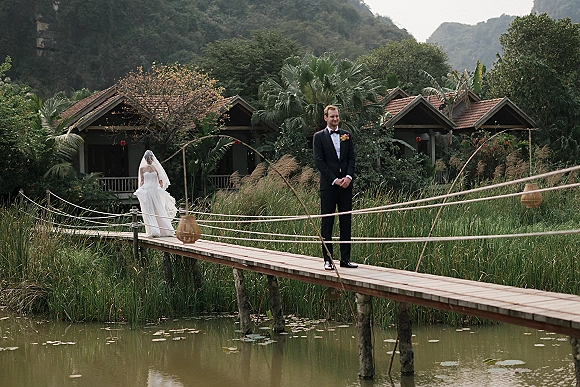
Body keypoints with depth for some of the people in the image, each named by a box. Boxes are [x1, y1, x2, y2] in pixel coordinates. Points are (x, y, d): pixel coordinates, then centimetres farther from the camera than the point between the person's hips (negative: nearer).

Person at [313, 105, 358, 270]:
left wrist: (348, 177, -7)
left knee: (346, 221, 4)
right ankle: (328, 259, 0)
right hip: (328, 185, -4)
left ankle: (345, 258, 8)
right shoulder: (319, 137, 3)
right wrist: (335, 180, -11)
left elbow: (351, 158, 10)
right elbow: (319, 161, -5)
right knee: (327, 222, -3)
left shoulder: (347, 136, 14)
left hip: (345, 184, 4)